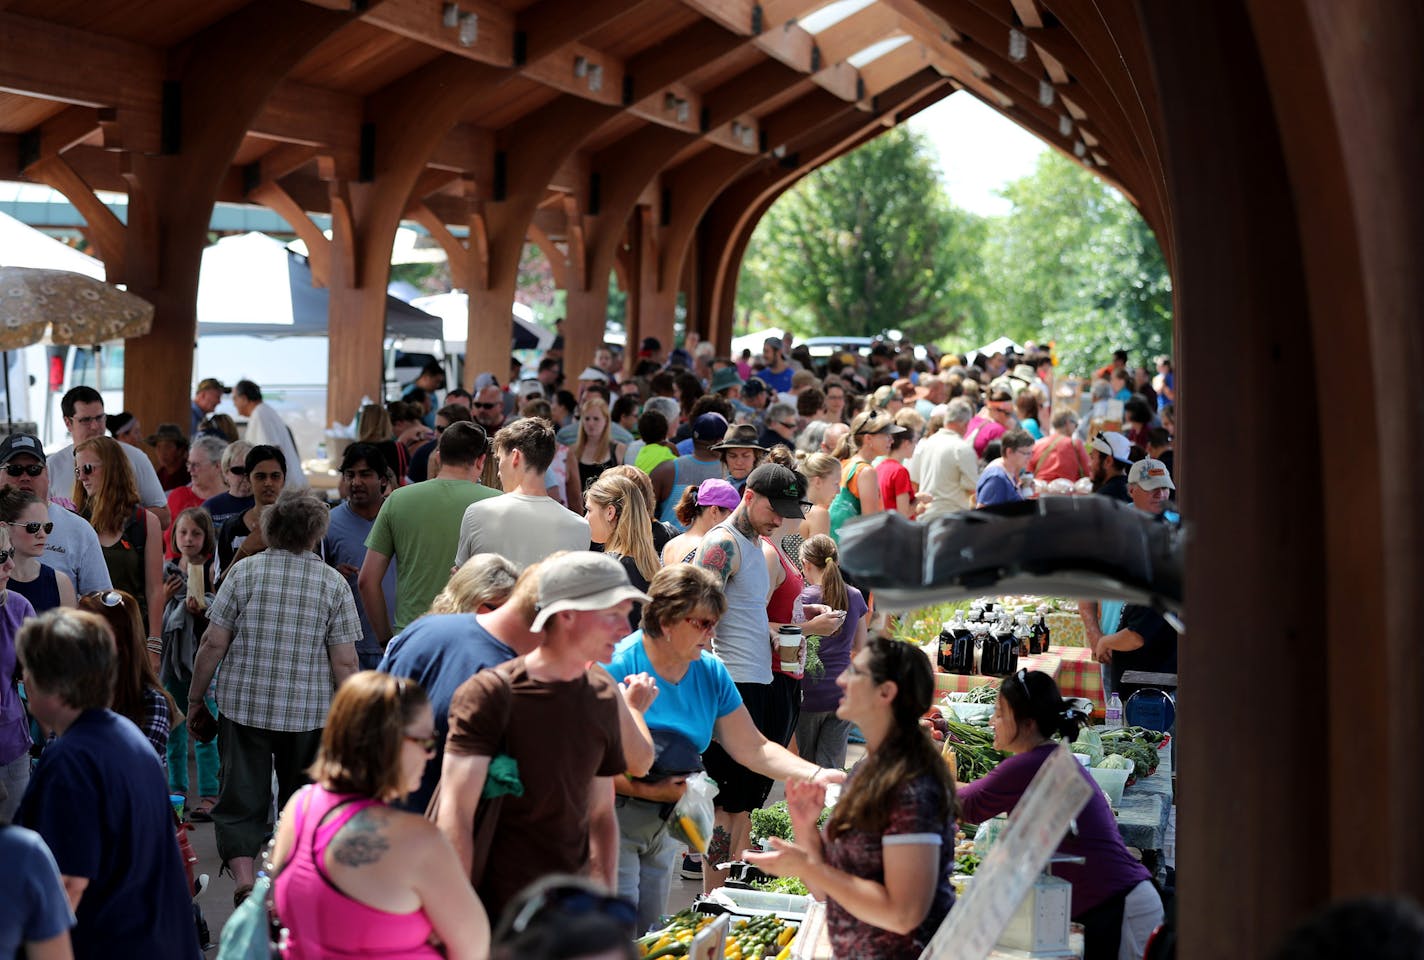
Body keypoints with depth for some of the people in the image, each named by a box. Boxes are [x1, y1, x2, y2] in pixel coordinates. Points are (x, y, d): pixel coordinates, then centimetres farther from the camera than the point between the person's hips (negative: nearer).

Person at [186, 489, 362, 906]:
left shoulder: (244, 572, -2)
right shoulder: (333, 583, -3)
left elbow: (213, 643, -3)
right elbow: (344, 661, -5)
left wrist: (195, 699, 8)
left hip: (243, 704, 0)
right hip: (309, 712, 0)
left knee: (241, 794, 6)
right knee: (301, 796, 15)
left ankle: (242, 870, -10)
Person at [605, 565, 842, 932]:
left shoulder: (711, 673, 3)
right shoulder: (618, 667, -18)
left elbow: (753, 748, 4)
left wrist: (816, 775, -9)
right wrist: (649, 791, -24)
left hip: (664, 827, 7)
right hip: (614, 820, -7)